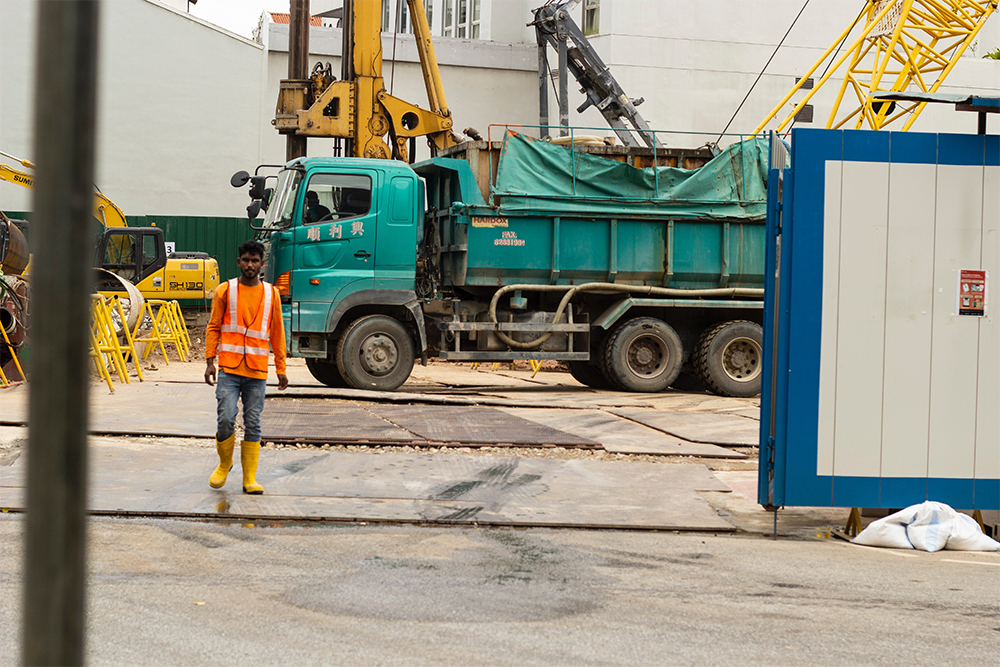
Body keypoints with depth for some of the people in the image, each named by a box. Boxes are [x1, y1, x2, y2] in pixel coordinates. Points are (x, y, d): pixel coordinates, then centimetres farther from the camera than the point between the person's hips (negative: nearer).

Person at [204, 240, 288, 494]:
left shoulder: (271, 294, 9)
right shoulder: (225, 291, 5)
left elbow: (277, 333, 13)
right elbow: (213, 327, 8)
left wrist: (281, 369, 11)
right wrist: (210, 362, 0)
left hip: (257, 371, 1)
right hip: (229, 368, -1)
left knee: (253, 425, 1)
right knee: (226, 419, -11)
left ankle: (250, 479, 7)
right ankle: (224, 463, 15)